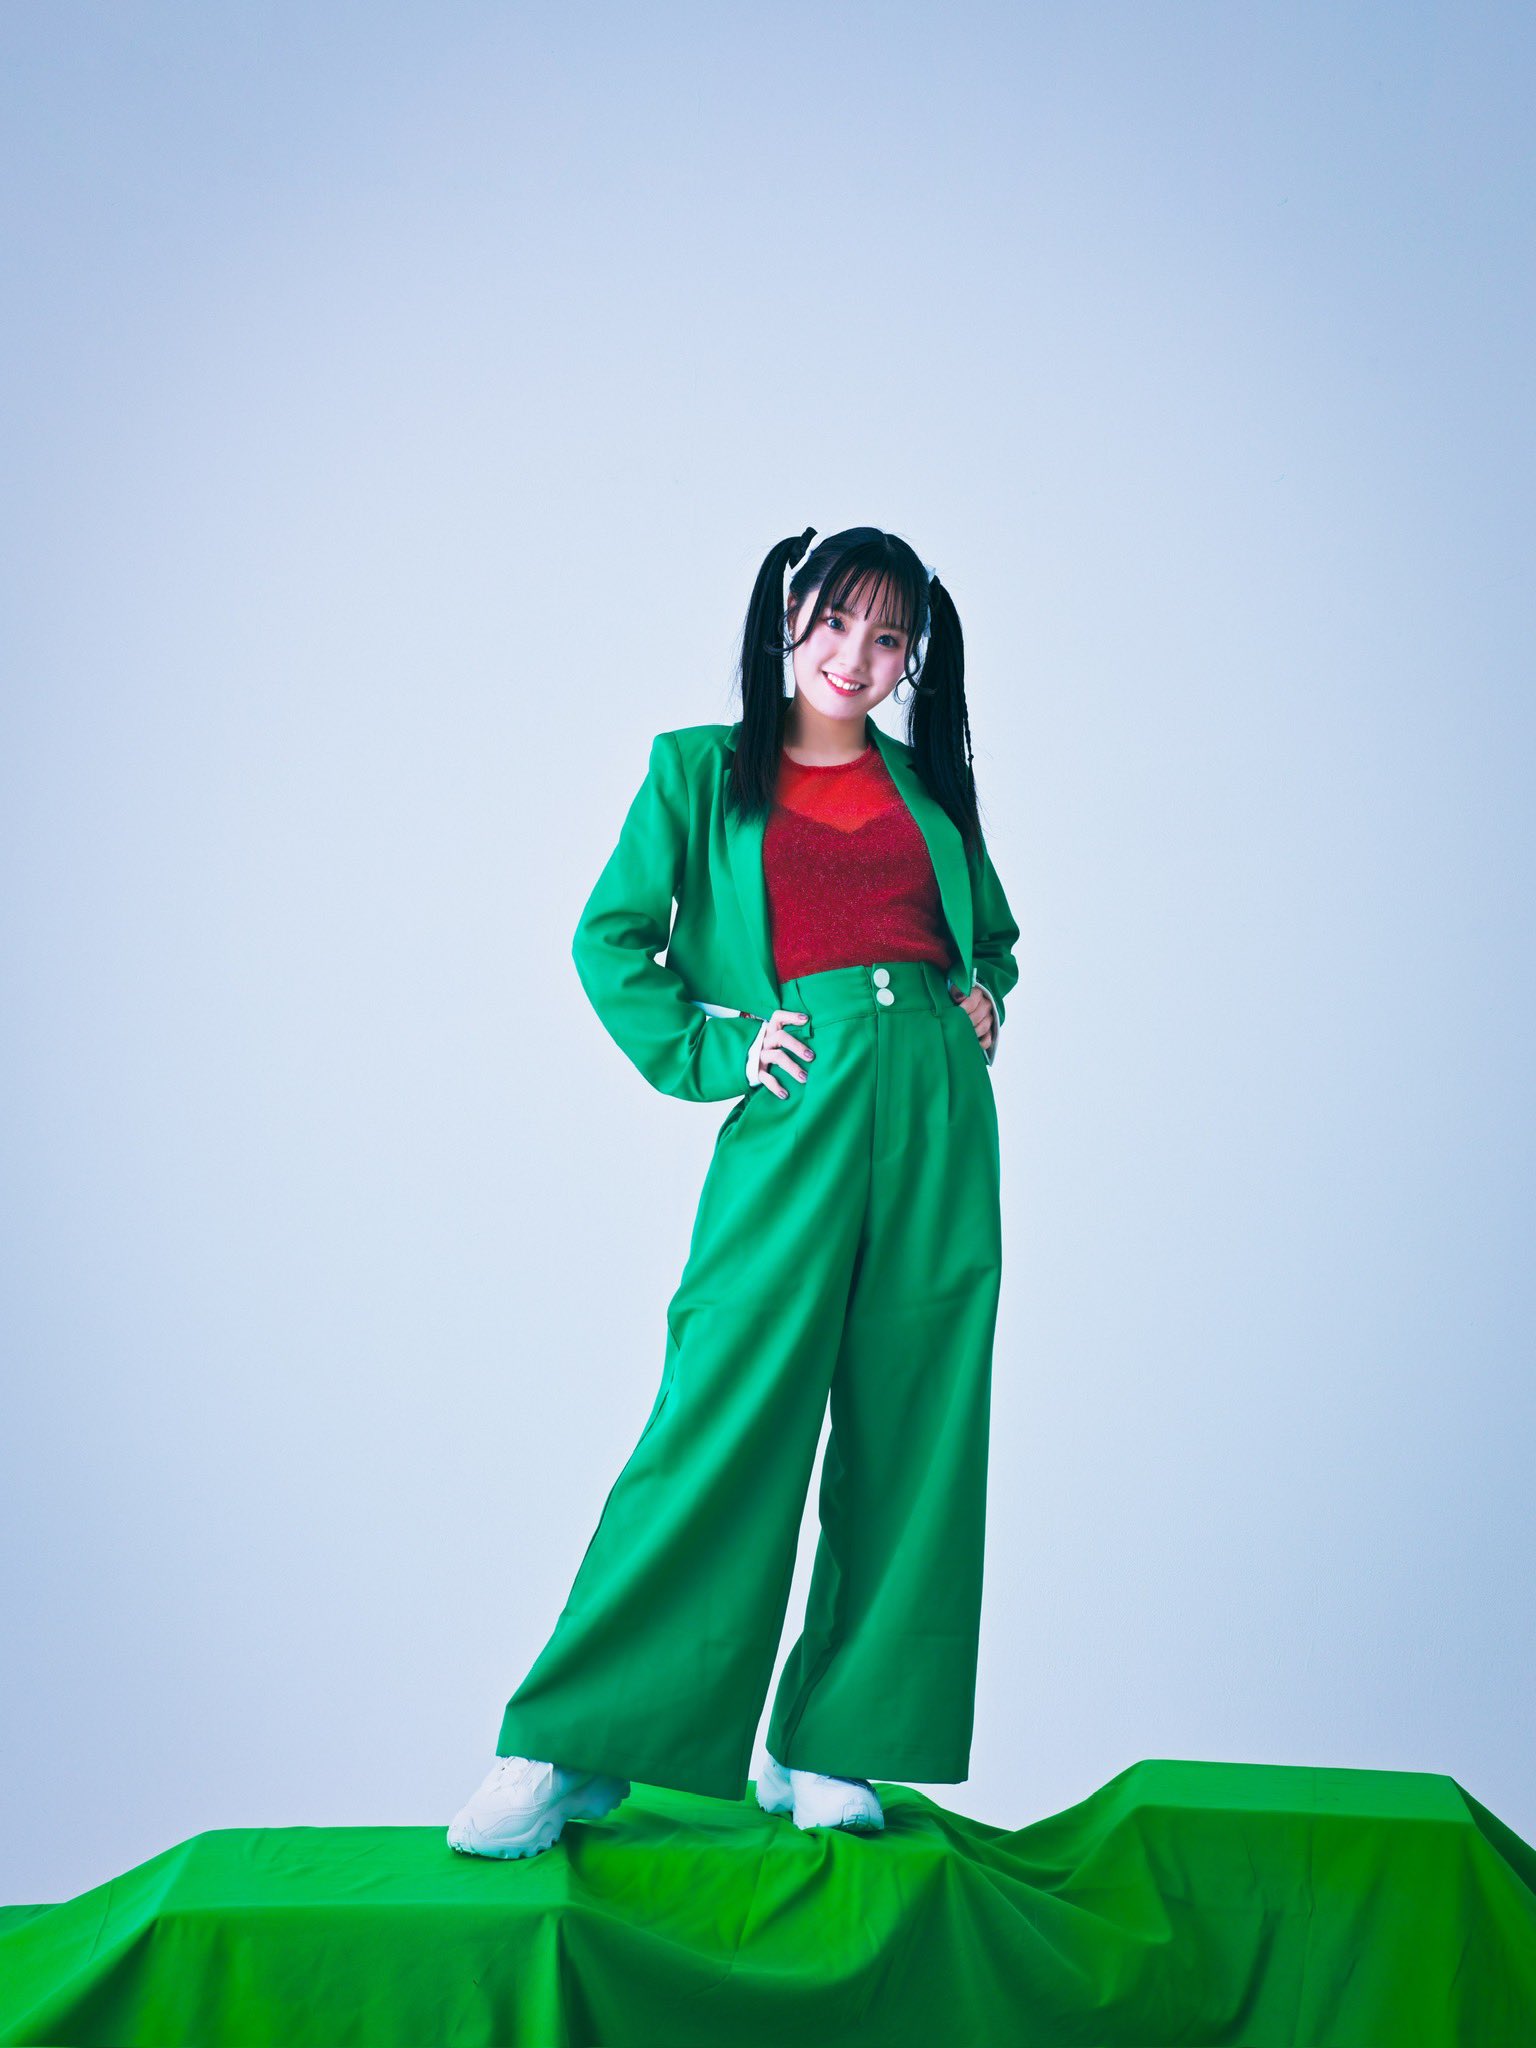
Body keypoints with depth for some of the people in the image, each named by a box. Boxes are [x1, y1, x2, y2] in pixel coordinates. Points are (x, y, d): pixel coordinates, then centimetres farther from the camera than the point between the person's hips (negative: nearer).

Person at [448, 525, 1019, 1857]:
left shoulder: (928, 784, 19)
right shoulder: (701, 770, 10)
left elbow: (995, 931, 31)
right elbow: (611, 940, 6)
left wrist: (985, 999, 11)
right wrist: (711, 1055, -4)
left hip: (939, 1111, 4)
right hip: (798, 1113, -4)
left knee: (909, 1434, 1)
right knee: (719, 1416, -12)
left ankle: (827, 1749, 10)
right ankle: (567, 1749, -6)